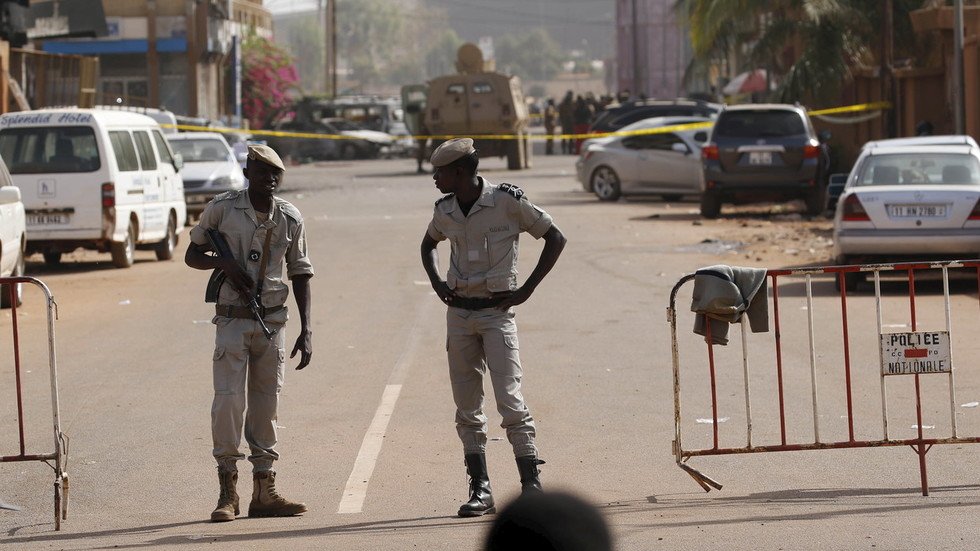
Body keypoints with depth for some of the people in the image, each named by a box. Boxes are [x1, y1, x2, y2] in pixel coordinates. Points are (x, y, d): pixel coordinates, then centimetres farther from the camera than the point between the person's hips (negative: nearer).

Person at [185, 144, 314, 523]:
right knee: (229, 399, -10)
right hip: (233, 320, -3)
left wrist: (306, 330, 2)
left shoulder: (290, 218, 2)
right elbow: (192, 256, 5)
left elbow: (300, 274, 8)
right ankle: (227, 491, -2)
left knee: (267, 404, 6)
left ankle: (264, 491, 12)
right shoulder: (222, 209, -4)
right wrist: (224, 264, -16)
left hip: (272, 321, 3)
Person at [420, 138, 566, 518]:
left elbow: (555, 239, -5)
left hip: (496, 312, -5)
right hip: (459, 313, 5)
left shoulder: (507, 202, -11)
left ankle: (531, 483, -6)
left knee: (509, 399, -12)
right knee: (467, 407, 5)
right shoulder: (445, 212, 5)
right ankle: (480, 489, 9)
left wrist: (526, 289, -9)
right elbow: (428, 244, 28)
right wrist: (436, 283, 10)